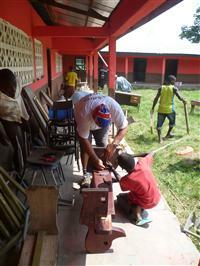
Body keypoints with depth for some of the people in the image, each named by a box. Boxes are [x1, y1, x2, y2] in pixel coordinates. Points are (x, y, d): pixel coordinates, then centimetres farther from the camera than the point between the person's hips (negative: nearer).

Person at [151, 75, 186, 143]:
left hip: (161, 109, 2)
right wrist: (184, 100, 13)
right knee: (172, 122, 24)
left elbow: (156, 99, 0)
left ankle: (160, 138, 4)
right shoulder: (174, 88, -4)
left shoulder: (161, 88, 3)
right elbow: (180, 98, -9)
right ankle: (168, 134, 35)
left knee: (159, 124, 8)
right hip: (170, 109, -2)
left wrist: (153, 108, 6)